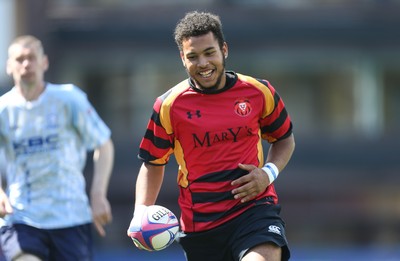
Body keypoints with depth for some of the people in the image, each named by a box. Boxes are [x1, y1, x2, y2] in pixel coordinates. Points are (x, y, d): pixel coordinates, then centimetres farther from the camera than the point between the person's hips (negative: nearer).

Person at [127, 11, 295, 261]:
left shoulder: (259, 92, 0)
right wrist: (141, 211, -7)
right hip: (199, 222, 1)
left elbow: (284, 138, 17)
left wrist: (269, 172, -4)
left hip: (254, 206, -1)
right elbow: (153, 163, 10)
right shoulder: (169, 106, -1)